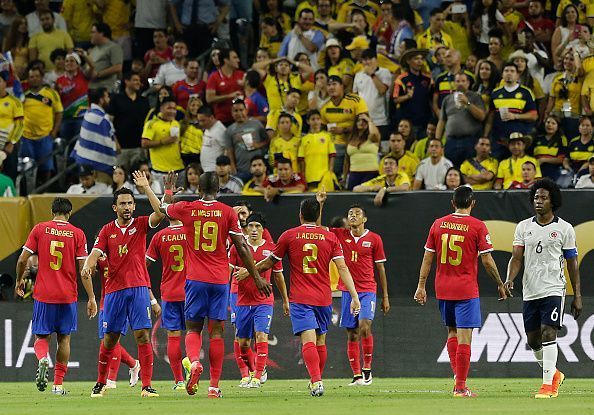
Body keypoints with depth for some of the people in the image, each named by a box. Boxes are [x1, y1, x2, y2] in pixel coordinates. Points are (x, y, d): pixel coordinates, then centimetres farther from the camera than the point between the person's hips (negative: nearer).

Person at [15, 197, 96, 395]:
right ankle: (58, 384, 11)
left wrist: (19, 280, 18)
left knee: (41, 336, 9)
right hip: (68, 296, 0)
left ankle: (43, 359, -25)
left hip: (43, 295, 0)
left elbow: (22, 259, -1)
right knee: (64, 338, 13)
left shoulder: (40, 229, 1)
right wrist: (91, 298, 2)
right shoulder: (78, 234, 0)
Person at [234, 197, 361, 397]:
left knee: (308, 340, -13)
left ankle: (316, 382, -29)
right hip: (324, 297, 3)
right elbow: (342, 268, -3)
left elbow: (269, 262, 10)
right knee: (320, 340, 17)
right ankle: (317, 379, 27)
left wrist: (247, 272, 26)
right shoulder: (330, 237, 4)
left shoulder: (289, 236, 1)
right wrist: (355, 296, -4)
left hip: (300, 298, -2)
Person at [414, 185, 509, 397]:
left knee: (452, 332, 20)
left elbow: (427, 257, 6)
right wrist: (500, 284, 4)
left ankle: (458, 375, 15)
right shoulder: (477, 226, -7)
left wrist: (421, 286, 12)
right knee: (464, 337, -3)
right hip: (466, 290, -4)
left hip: (442, 289, 4)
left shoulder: (438, 224, 4)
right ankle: (460, 387, -4)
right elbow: (487, 260, -7)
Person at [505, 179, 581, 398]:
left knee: (548, 334, -16)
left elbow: (572, 263, 4)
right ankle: (554, 374, 30)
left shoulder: (564, 229, 1)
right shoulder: (523, 227, 8)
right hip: (529, 292, 4)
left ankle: (547, 384, -14)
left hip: (553, 290, -4)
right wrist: (509, 280, -17)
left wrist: (577, 296, 2)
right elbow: (517, 257, 2)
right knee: (533, 340, 8)